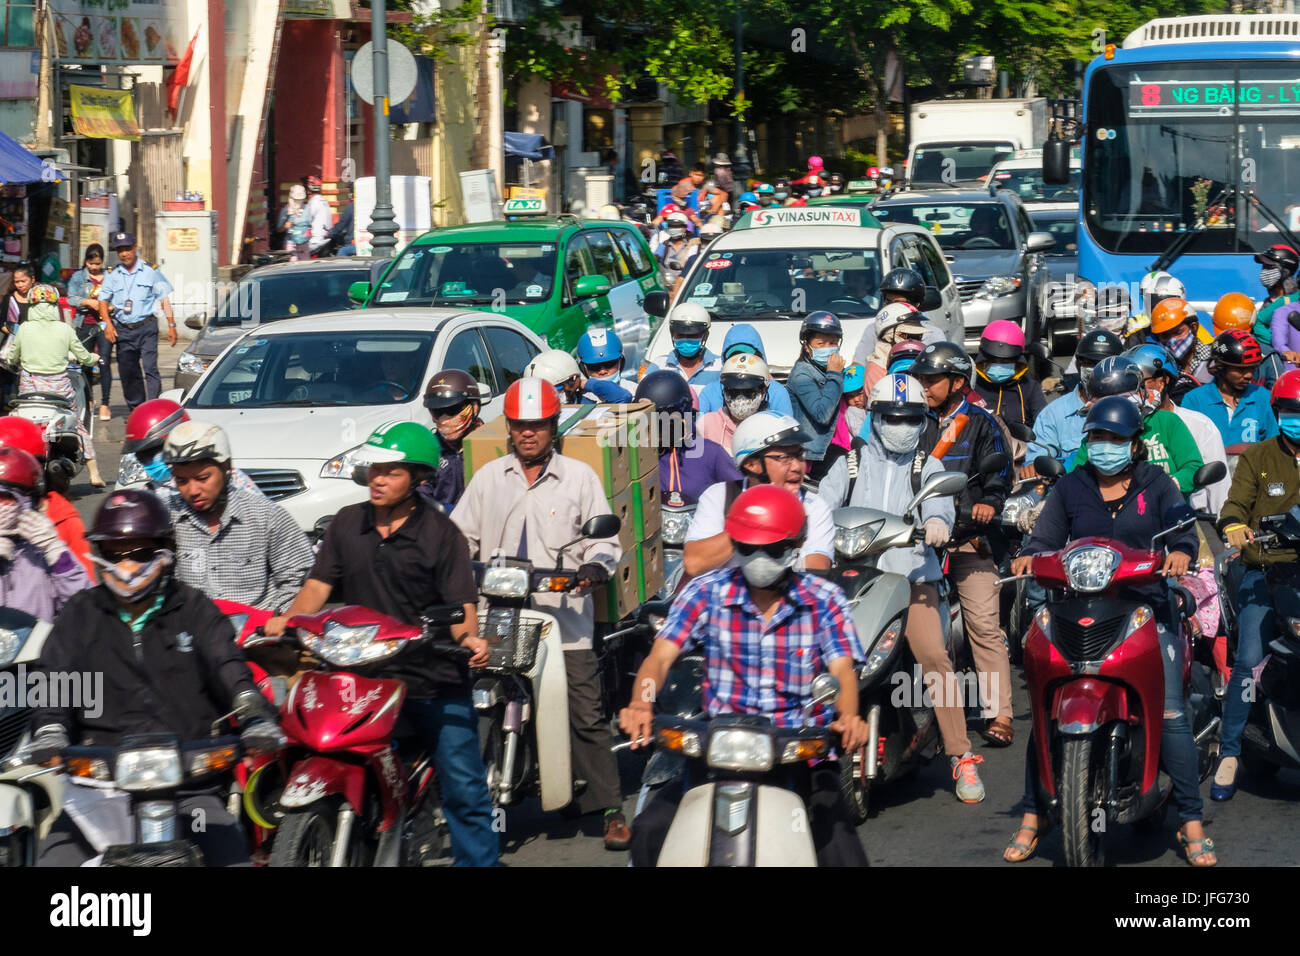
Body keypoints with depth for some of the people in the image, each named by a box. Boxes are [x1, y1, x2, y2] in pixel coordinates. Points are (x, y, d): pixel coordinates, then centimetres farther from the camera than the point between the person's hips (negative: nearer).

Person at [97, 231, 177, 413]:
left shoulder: (150, 271, 2)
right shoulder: (113, 274, 8)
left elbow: (165, 299, 4)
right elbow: (103, 300, 12)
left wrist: (171, 325, -1)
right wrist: (108, 323, -4)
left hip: (146, 327, -3)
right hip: (122, 330, 3)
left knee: (149, 369, -14)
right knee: (127, 373, 8)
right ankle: (134, 410, 20)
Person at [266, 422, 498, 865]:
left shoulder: (441, 534, 0)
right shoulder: (347, 523, 11)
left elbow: (461, 604, -7)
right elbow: (318, 584, 8)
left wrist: (468, 638, -28)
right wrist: (288, 621, -10)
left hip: (434, 681, -3)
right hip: (363, 679, 3)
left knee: (464, 787, -5)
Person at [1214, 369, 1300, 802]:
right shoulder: (1258, 457, 10)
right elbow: (1237, 502, 0)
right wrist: (1234, 526, -22)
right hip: (1264, 570, -1)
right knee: (1249, 660, -15)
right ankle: (1229, 752, -8)